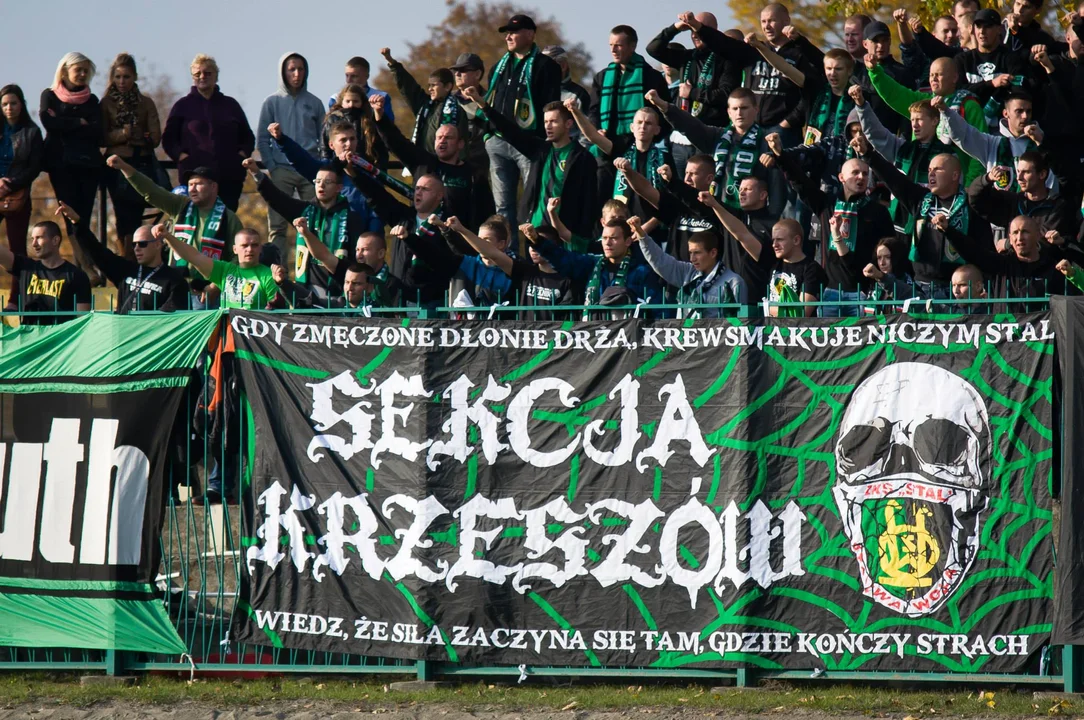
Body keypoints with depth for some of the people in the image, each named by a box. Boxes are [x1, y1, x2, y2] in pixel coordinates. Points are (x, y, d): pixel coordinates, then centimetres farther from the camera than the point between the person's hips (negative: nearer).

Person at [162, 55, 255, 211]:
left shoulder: (230, 105, 17)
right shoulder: (183, 106, 12)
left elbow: (248, 138, 21)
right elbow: (168, 139, 11)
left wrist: (241, 156, 4)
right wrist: (182, 157, -4)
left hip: (230, 176, 2)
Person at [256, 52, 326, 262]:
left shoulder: (314, 103, 11)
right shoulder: (273, 102, 7)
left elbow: (324, 139, 13)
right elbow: (262, 140, 6)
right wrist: (271, 166, -5)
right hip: (281, 171, -1)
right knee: (277, 226, -4)